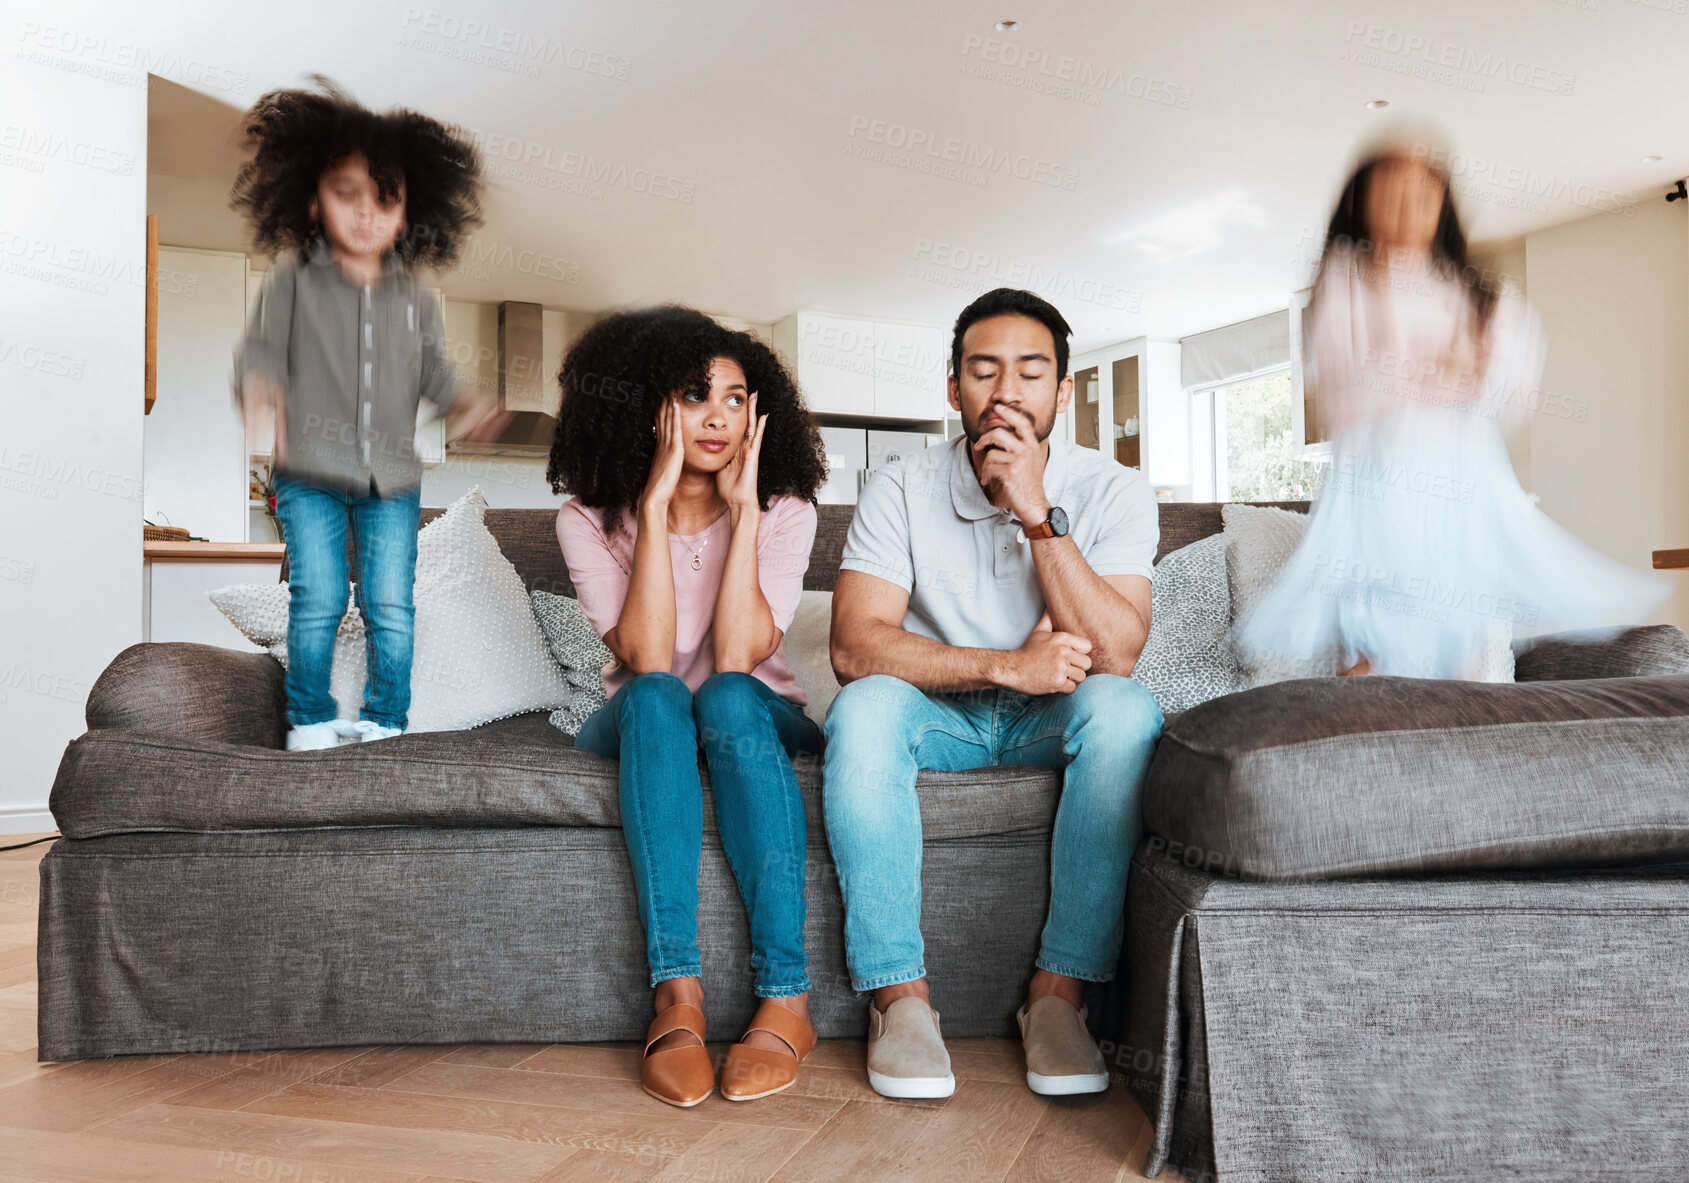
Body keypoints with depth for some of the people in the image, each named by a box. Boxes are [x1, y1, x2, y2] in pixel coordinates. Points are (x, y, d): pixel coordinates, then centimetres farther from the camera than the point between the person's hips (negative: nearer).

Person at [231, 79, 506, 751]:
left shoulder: (415, 299, 7)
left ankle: (384, 723, 18)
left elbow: (431, 371, 12)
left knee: (391, 609, 2)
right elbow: (263, 348, -3)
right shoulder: (292, 280, 0)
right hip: (309, 475, -2)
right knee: (316, 603, -1)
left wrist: (461, 407, -10)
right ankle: (310, 720, 18)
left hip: (392, 478, 2)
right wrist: (258, 391, -26)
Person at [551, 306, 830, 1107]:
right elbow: (646, 661, -23)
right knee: (656, 698, -34)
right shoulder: (590, 520, -9)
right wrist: (658, 503, -26)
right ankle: (677, 995, -39)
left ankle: (786, 998, -35)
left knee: (728, 698, -34)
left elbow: (737, 660, -22)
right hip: (642, 732, 0)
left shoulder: (785, 513, -8)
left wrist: (743, 509, -23)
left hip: (756, 725, 0)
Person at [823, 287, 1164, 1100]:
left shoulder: (1111, 492, -8)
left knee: (1126, 711, -32)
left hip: (1054, 722, 1)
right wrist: (1006, 666, -29)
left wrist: (1038, 515, -27)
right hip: (938, 715, 0)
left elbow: (1116, 655, -21)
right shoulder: (900, 490, -9)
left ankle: (1059, 991, -21)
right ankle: (899, 994, -23)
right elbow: (855, 647, -20)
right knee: (865, 707, -32)